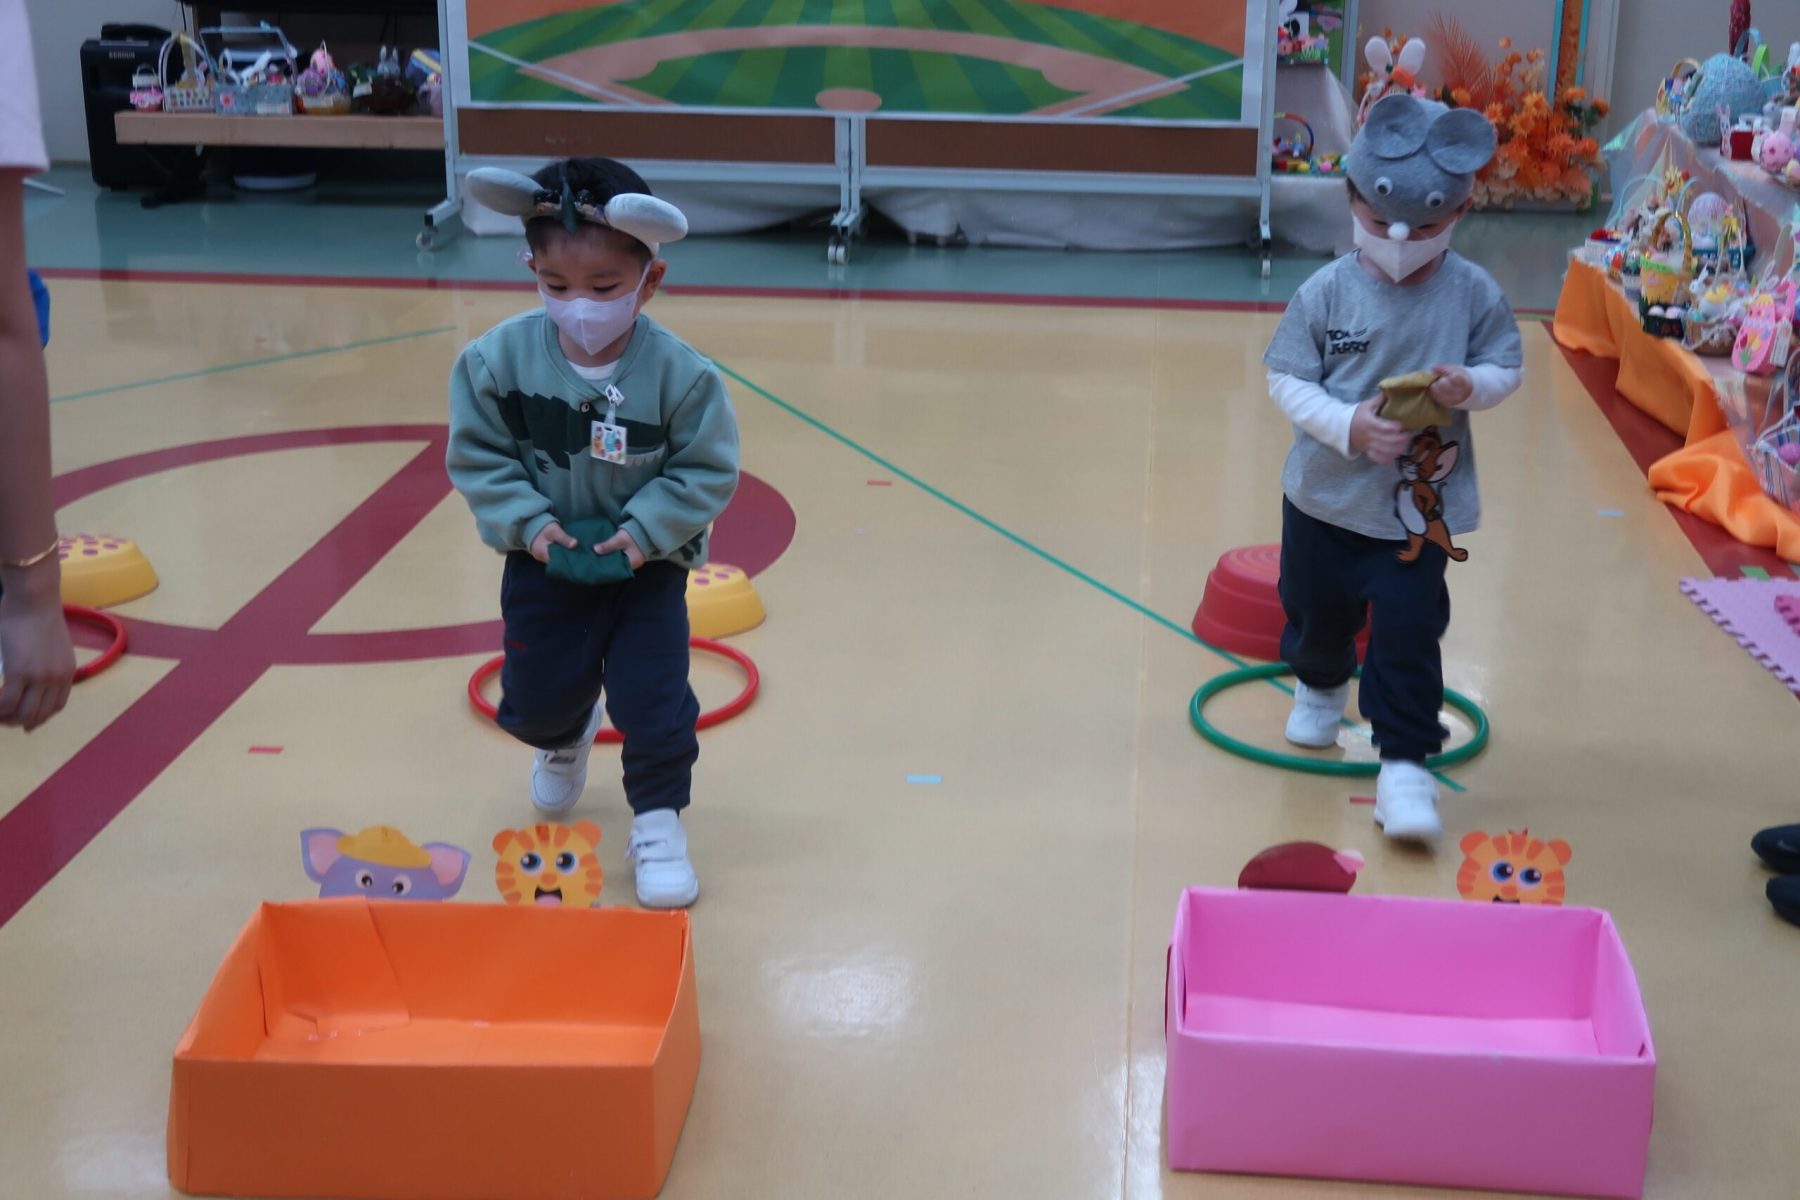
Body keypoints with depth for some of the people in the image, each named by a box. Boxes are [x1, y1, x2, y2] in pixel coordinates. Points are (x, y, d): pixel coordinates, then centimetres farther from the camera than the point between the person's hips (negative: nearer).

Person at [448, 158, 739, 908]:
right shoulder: (498, 358, -17)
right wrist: (528, 524, -19)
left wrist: (644, 532, -22)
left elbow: (706, 471, -14)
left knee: (653, 699, -6)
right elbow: (478, 457, -8)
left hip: (646, 565, -2)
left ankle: (658, 820, 16)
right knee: (535, 699, 13)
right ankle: (566, 737, 51)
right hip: (545, 562, 2)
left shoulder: (679, 373, -22)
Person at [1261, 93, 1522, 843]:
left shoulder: (1473, 294, -8)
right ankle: (1320, 687, 54)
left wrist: (1472, 386, -22)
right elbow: (1286, 379, -10)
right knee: (1317, 611, 22)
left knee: (1408, 634, -7)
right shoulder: (1326, 292, -12)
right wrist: (1347, 426, -25)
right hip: (1325, 496, 2)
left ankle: (1405, 765, 3)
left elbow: (1507, 369, 1)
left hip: (1422, 506, -1)